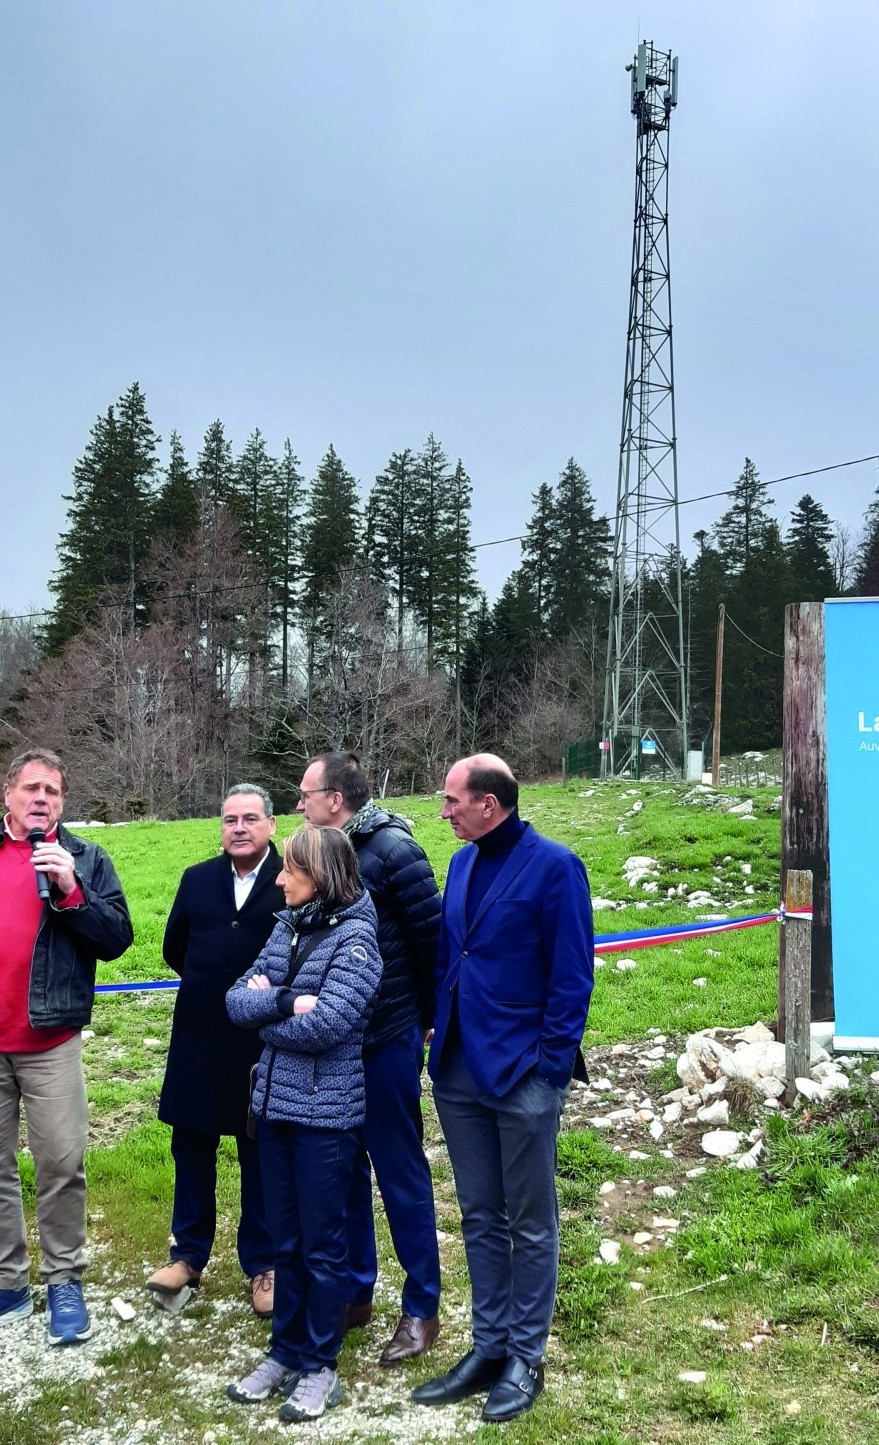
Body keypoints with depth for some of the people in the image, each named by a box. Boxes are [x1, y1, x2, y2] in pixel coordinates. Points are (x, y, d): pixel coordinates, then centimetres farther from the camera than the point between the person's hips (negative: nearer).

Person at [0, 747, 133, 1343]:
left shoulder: (85, 859, 2)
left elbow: (118, 937, -6)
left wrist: (72, 891, -17)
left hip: (49, 1042, -2)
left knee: (62, 1165, 1)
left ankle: (65, 1279, 16)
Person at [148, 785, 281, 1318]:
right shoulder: (197, 879, 4)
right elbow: (175, 948, 13)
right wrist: (211, 987, 11)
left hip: (264, 1043, -4)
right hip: (198, 1040, 4)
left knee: (261, 1157, 10)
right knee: (192, 1149, 13)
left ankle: (263, 1264, 25)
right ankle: (189, 1254, 30)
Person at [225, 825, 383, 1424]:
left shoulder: (354, 936, -14)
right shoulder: (288, 928, 6)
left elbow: (323, 1026, -23)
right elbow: (236, 999, 0)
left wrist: (264, 1009, -8)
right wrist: (285, 1001, -18)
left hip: (326, 1112, -6)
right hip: (275, 1104, 6)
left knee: (322, 1243, 8)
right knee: (286, 1239, 18)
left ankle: (320, 1367, 23)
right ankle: (286, 1352, 32)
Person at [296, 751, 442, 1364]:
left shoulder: (392, 850, -15)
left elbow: (432, 936, -12)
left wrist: (426, 1018, -4)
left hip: (386, 1042, -7)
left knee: (401, 1173, 5)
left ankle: (422, 1309, 20)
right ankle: (354, 1291, 33)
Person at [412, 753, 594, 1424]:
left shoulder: (554, 865, -13)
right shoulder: (463, 864, 8)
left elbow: (573, 974, -13)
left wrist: (551, 1066, -15)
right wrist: (433, 1027, 7)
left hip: (524, 1074, -6)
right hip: (459, 1070, 7)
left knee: (530, 1225, 9)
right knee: (480, 1219, 17)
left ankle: (525, 1360, 24)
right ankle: (489, 1348, 30)